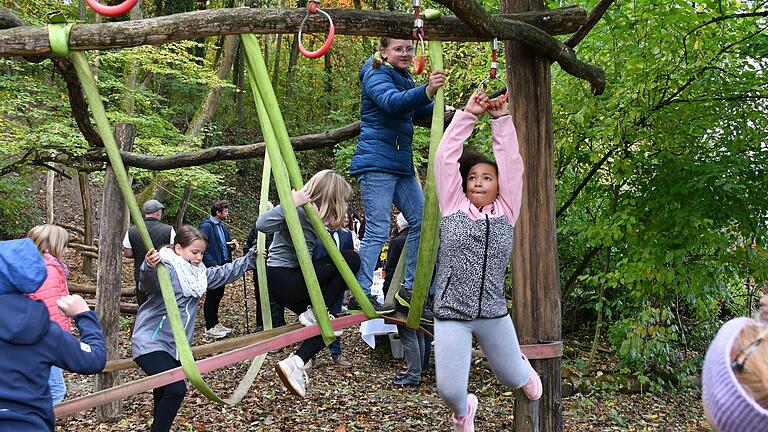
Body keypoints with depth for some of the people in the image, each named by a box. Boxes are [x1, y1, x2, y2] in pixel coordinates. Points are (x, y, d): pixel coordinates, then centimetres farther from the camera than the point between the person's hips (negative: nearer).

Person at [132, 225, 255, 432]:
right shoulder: (165, 269, -15)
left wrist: (250, 259, 18)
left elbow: (224, 273, 23)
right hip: (152, 343, -8)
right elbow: (149, 285, -35)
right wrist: (149, 268, -55)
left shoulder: (198, 273, 11)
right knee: (176, 389, -20)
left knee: (164, 393, 15)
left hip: (176, 346, 8)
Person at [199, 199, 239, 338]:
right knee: (212, 296, 0)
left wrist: (232, 245, 2)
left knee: (218, 295, 16)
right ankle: (209, 327, 9)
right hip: (213, 268, -9)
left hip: (223, 266, 9)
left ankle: (215, 323, 28)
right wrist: (213, 264, -22)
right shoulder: (206, 226, -14)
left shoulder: (222, 226, 14)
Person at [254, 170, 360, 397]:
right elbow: (262, 225, -31)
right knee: (351, 259, -16)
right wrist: (291, 202, -34)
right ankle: (315, 314, -10)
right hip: (283, 279, -10)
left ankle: (294, 363, 3)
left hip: (294, 279, 10)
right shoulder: (299, 210, -17)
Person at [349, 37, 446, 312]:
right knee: (378, 231, -11)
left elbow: (414, 110, 34)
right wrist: (427, 90, -49)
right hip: (377, 163, -9)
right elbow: (392, 102, -33)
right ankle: (360, 295, -5)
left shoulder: (404, 77, 17)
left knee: (421, 221, 7)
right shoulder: (377, 76, -10)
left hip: (402, 165, 9)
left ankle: (410, 288, 15)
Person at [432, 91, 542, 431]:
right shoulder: (453, 207, 4)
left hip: (494, 315, 2)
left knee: (511, 377, 17)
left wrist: (501, 118, 0)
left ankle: (523, 367, 57)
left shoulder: (505, 211, 6)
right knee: (449, 390, -6)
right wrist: (467, 115, -1)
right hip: (450, 316, -1)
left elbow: (512, 163, 2)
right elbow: (445, 157, 0)